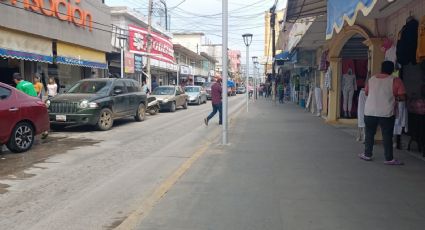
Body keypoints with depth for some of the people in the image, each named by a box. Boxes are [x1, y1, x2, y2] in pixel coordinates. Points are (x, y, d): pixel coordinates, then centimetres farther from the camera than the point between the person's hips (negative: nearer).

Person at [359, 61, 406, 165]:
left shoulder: (371, 79, 5)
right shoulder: (396, 80, -6)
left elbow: (366, 93, 17)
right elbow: (402, 97, -10)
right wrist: (393, 98, 8)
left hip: (369, 112, 3)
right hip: (386, 113, -3)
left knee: (369, 134, 14)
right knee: (387, 136, 4)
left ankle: (367, 154, 22)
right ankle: (389, 159, 10)